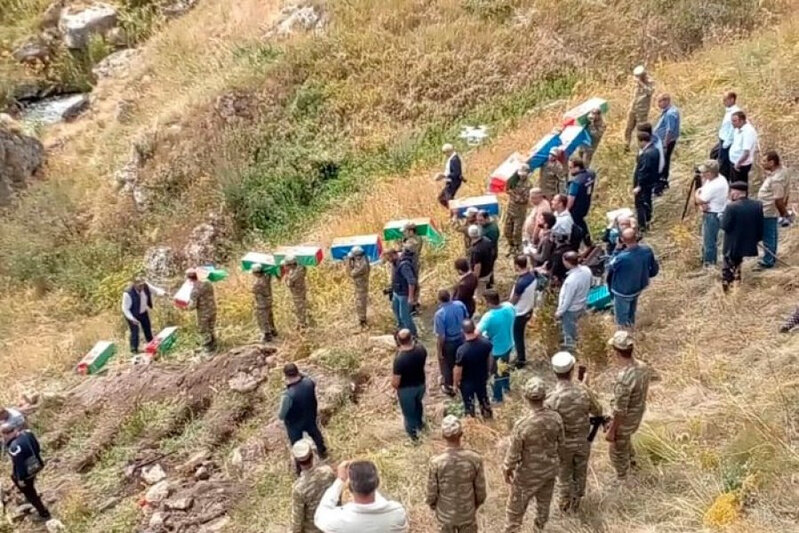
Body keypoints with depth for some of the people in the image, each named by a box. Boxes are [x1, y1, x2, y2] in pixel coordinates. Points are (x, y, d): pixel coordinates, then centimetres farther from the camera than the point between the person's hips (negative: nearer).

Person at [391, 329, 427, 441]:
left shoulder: (399, 359, -36)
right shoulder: (421, 349, -22)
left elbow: (395, 382, -26)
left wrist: (394, 386, -3)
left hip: (406, 389, -5)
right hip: (420, 384, 5)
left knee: (409, 411, 22)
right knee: (418, 404, 34)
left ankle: (413, 433, 44)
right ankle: (420, 424, 58)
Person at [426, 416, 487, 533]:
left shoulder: (436, 462, -24)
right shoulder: (475, 459, -21)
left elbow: (431, 495, -12)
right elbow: (480, 491, -9)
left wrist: (435, 508, 10)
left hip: (445, 516, 0)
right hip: (468, 514, 1)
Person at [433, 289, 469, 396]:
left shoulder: (440, 314, -32)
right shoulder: (460, 304, -15)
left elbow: (441, 336, -25)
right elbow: (467, 319, 2)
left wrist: (439, 350, -12)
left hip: (448, 343, -5)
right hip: (461, 339, 5)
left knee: (447, 365, 19)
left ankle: (448, 387, 38)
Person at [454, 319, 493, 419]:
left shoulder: (462, 350, -36)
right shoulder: (486, 342, -23)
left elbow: (458, 370, -22)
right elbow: (490, 359, -4)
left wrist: (456, 383, -3)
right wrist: (488, 372, 15)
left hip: (467, 382, -4)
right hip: (482, 379, 4)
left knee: (469, 404, 21)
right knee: (484, 400, 29)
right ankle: (488, 417, 51)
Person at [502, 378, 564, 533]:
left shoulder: (522, 425, -34)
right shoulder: (555, 418, -20)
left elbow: (513, 453, -20)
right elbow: (561, 444, -3)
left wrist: (507, 470, -2)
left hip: (528, 474, -4)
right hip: (550, 469, 4)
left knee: (516, 506, 18)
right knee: (544, 502, 29)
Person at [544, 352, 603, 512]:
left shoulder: (551, 398, -31)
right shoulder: (583, 390, -21)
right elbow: (598, 411, -4)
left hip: (563, 443, -2)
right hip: (583, 440, 2)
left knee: (564, 475, 23)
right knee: (580, 473, 26)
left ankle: (564, 504, 43)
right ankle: (576, 503, 45)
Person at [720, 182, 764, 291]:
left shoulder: (731, 207, -19)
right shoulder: (758, 205, -2)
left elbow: (725, 226, -17)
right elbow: (760, 227, 4)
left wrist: (724, 214, -3)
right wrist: (757, 239, 17)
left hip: (733, 247, -5)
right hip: (751, 247, 5)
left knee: (728, 273, 8)